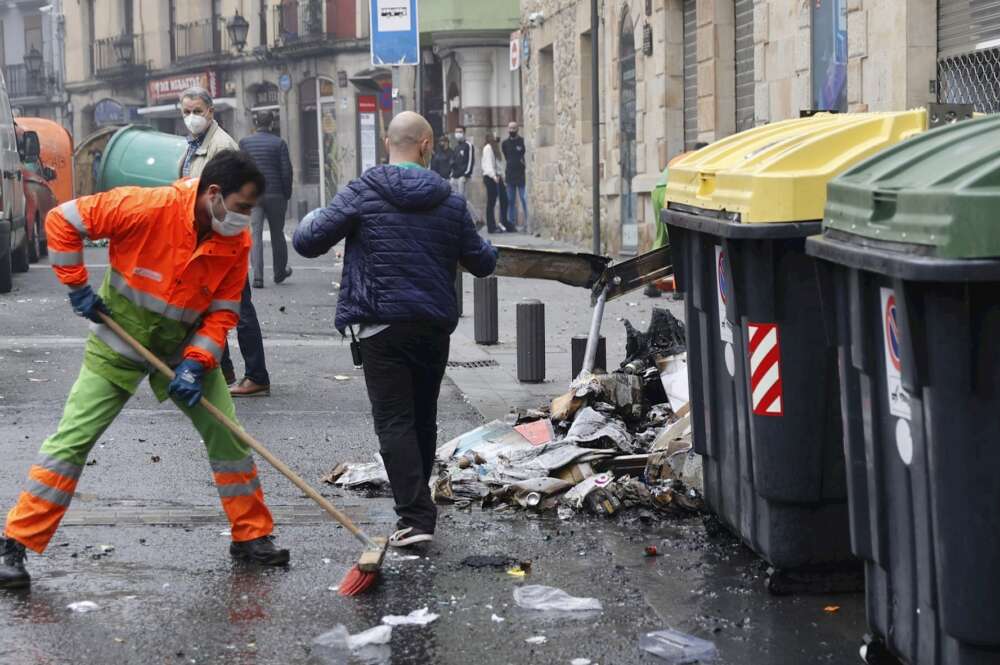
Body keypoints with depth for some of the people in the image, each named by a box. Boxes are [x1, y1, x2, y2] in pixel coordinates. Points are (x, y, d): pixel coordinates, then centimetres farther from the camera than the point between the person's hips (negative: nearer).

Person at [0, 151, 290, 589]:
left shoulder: (237, 242, -12)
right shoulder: (148, 208, -27)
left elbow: (223, 310, -6)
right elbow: (62, 220, -19)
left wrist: (197, 363, -19)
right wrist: (77, 286, -16)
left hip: (185, 348, 4)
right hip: (119, 344, -4)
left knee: (228, 435, 2)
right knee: (72, 441, -10)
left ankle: (251, 536, 19)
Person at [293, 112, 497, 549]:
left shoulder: (362, 194, -5)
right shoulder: (450, 201, 6)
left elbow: (307, 243, -4)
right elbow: (482, 263, 14)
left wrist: (310, 220, 19)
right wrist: (486, 248, 38)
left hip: (382, 327, -4)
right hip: (435, 327, 4)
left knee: (394, 421, -4)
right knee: (423, 418, 17)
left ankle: (415, 516, -14)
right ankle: (418, 507, 28)